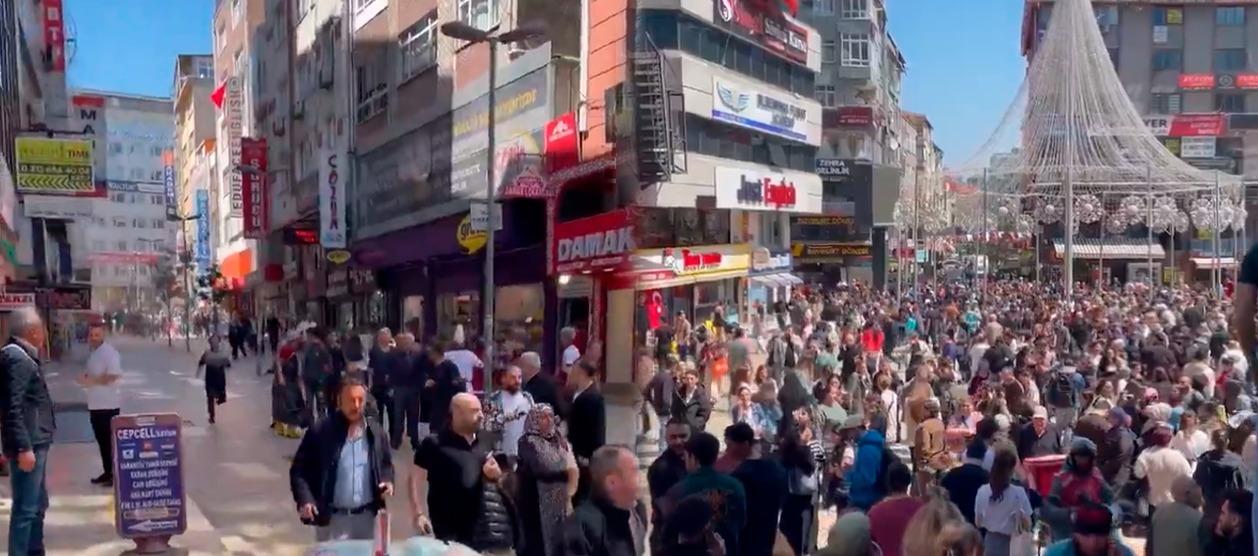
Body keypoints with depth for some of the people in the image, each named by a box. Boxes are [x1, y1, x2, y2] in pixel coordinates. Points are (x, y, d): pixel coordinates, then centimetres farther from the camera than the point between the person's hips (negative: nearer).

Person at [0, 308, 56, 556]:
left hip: (35, 442, 11)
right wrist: (23, 447, -26)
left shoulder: (24, 356, 14)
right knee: (26, 508, -6)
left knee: (38, 503, 18)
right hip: (28, 444, -11)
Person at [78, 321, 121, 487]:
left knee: (111, 440, -5)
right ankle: (108, 472, 22)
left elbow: (113, 376, -25)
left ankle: (116, 474, 1)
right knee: (101, 440, 14)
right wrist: (86, 378, 3)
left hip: (108, 404, -9)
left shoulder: (109, 352, -15)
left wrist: (91, 381, -22)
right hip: (95, 404, 9)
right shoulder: (93, 353, 14)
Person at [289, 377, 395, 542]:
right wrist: (304, 499, -19)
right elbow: (299, 469, -5)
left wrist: (388, 481, -4)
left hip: (366, 516, 4)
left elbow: (386, 464, 16)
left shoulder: (376, 432, 3)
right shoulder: (320, 431, -9)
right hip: (332, 518, -3)